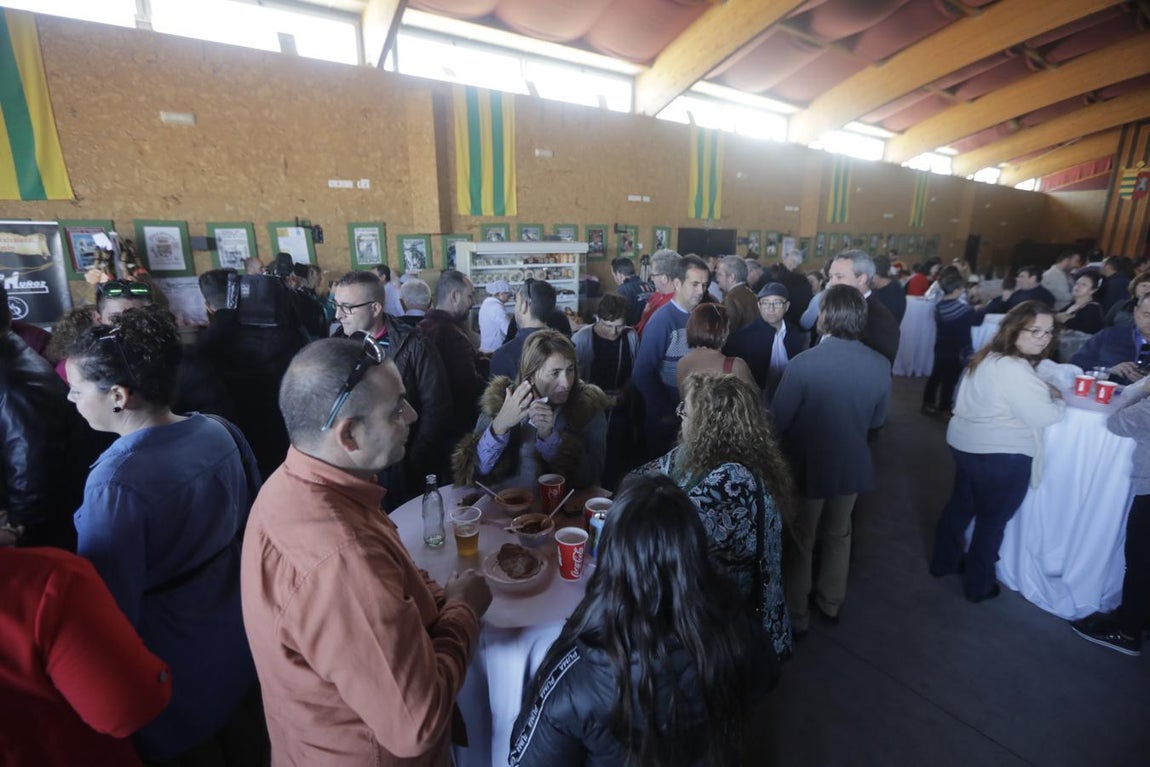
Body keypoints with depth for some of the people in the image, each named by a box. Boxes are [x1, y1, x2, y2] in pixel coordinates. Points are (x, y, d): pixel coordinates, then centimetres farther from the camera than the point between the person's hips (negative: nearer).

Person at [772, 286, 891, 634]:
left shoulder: (803, 363, -28)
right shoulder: (880, 365, -12)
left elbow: (777, 420, -18)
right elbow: (877, 419, 3)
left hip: (808, 465, -4)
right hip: (851, 464, 4)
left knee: (799, 540, 16)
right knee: (838, 534, 26)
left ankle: (796, 615, 32)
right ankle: (831, 603, 45)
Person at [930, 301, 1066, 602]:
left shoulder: (989, 357, 5)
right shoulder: (1013, 369, -25)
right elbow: (1045, 416, -22)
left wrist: (1045, 390, 5)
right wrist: (1058, 398, -3)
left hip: (967, 444, 9)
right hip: (1000, 455, -9)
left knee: (961, 504, 22)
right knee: (992, 519, 8)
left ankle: (943, 561, 39)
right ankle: (978, 585, 25)